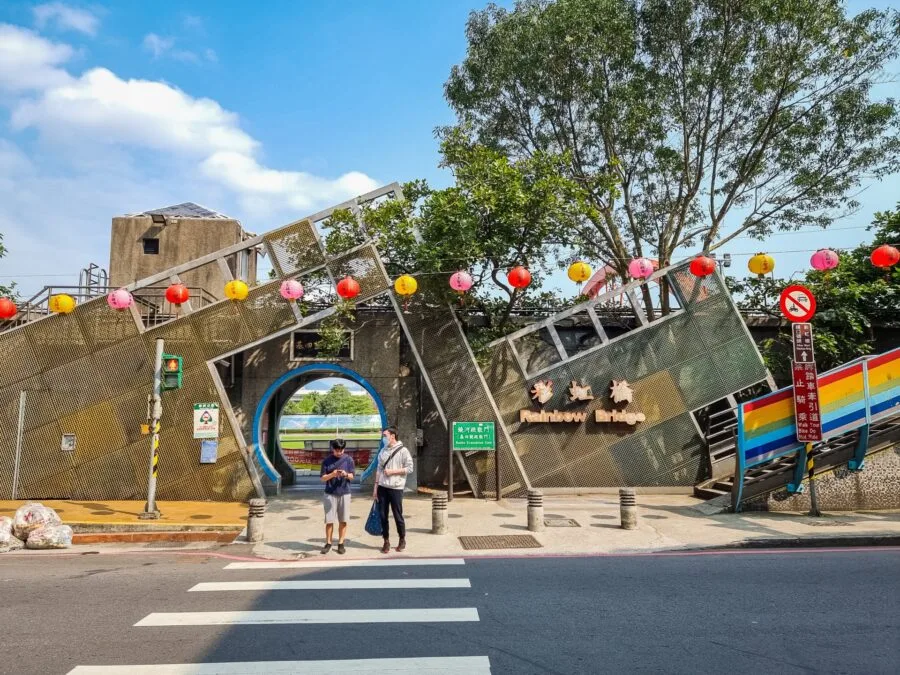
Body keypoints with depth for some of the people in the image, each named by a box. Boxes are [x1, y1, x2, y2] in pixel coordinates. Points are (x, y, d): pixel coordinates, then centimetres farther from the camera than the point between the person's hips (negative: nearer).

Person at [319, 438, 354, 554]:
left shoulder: (348, 459, 0)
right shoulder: (327, 460, -2)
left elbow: (352, 476, 3)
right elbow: (323, 478, -2)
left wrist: (346, 474, -19)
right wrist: (332, 474, -21)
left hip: (344, 494, 1)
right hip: (330, 494, -1)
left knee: (343, 520, 5)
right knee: (329, 520, 2)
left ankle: (341, 543, 16)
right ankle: (328, 543, 16)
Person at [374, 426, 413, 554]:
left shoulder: (403, 450, -6)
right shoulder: (383, 451, 11)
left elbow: (410, 468, -9)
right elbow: (379, 470, 13)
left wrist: (392, 471, -14)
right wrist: (375, 487, 9)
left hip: (396, 488, -5)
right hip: (382, 487, 5)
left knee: (398, 516, 4)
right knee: (382, 515, 6)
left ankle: (402, 540, 21)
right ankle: (386, 541, 18)